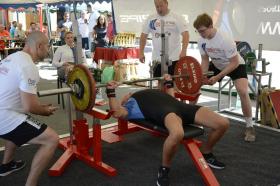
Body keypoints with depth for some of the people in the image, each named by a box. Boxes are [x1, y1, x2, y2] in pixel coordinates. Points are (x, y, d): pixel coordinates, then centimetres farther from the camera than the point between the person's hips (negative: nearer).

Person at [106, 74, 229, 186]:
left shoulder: (148, 97, 42)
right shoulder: (130, 105, 23)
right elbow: (117, 113, 2)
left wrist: (169, 83, 52)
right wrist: (111, 92, 4)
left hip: (179, 106, 6)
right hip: (162, 110, -6)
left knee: (223, 124, -9)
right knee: (177, 134, -44)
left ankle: (205, 154, 18)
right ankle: (164, 170, -15)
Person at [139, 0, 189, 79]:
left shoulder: (177, 18, -4)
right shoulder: (150, 19, 7)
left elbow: (185, 34, -12)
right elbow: (143, 35, 11)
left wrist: (183, 51, -25)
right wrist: (141, 53, 5)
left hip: (173, 58, -4)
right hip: (157, 58, 4)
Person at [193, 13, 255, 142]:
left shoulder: (226, 40, -34)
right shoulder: (201, 41, -16)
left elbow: (234, 63, -29)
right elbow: (205, 60, -5)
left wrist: (217, 77, -33)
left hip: (236, 65, -6)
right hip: (216, 65, 6)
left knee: (243, 92, -28)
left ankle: (249, 127, -11)